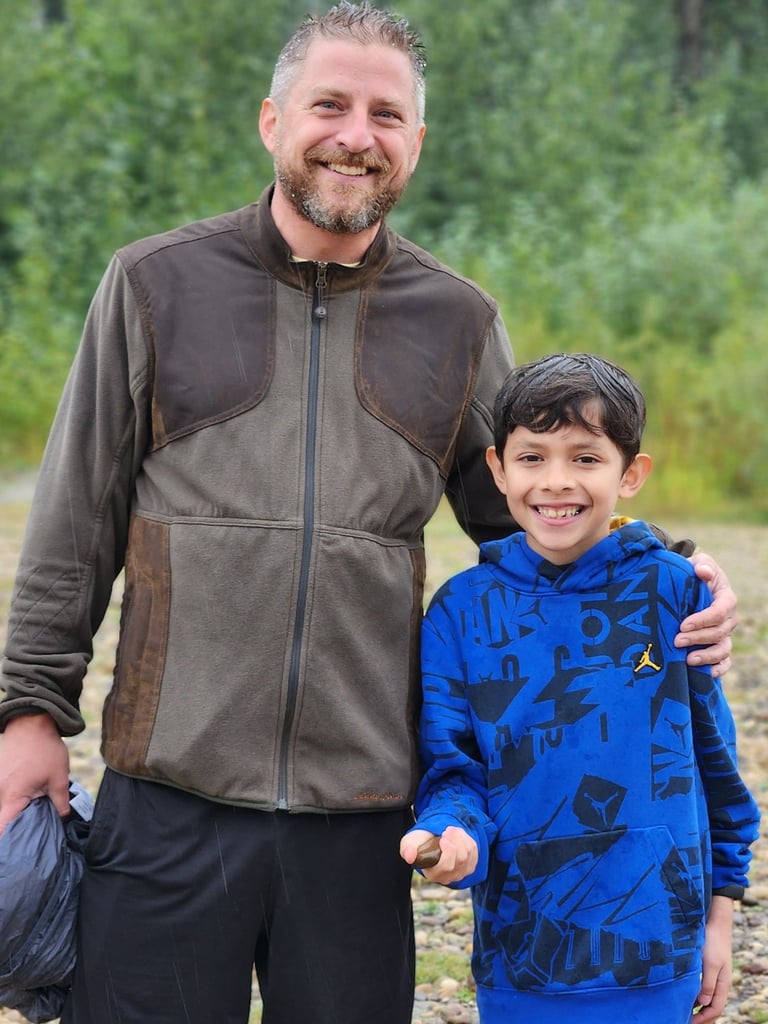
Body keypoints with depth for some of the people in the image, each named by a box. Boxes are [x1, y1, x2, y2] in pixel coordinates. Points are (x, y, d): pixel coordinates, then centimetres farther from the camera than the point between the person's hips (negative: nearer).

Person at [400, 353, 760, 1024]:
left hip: (655, 952, -1)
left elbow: (714, 757, 4)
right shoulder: (461, 610, -2)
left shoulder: (671, 589, -4)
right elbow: (450, 767, -1)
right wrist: (452, 837, -23)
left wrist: (721, 911, 7)